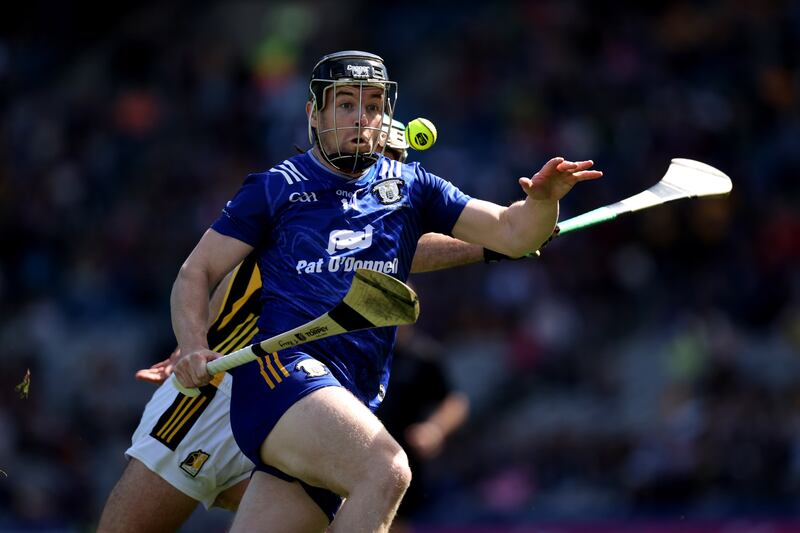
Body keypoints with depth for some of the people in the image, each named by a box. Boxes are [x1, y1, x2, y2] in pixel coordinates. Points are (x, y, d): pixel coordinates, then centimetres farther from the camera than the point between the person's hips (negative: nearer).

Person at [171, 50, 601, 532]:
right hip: (282, 368, -4)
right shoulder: (276, 188, 7)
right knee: (385, 469, -32)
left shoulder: (410, 188, 17)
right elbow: (197, 273, 8)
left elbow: (511, 233, 10)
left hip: (354, 405, 5)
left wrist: (542, 202, -12)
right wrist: (195, 348, -10)